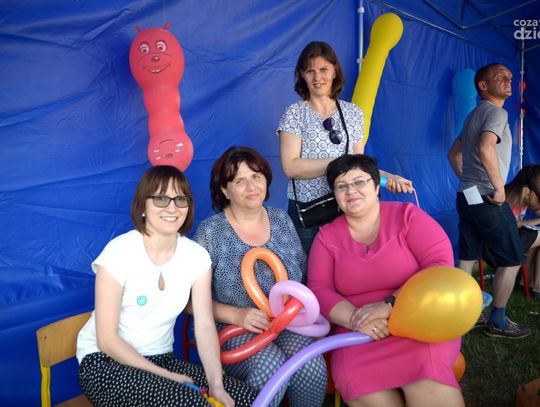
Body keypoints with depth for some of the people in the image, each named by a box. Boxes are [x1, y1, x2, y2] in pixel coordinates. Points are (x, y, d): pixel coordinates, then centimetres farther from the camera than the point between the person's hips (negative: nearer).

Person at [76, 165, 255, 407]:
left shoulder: (197, 256, -5)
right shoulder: (119, 252, -18)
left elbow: (205, 326, -8)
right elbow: (106, 340, -16)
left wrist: (216, 384, -21)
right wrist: (166, 376, -17)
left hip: (161, 359, 5)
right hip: (106, 362, -4)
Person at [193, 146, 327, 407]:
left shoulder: (281, 219, 7)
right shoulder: (210, 232, -7)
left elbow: (304, 275, 15)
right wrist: (236, 315, -18)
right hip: (233, 330, -3)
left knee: (312, 364, -26)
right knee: (271, 364, -32)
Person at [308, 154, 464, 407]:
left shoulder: (407, 215, -1)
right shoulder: (327, 236, 6)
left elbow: (441, 266, -11)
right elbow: (319, 291, 0)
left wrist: (390, 304, -22)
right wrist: (356, 319, -20)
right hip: (359, 331, 2)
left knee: (422, 366, -33)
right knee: (354, 376, -28)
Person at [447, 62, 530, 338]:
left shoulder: (474, 114, 19)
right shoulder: (496, 112, -11)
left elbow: (453, 153, 26)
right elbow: (486, 149, -30)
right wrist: (499, 187, -22)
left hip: (467, 197, 9)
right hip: (487, 199, -9)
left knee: (467, 258, 12)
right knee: (512, 260, 3)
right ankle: (498, 321, 12)